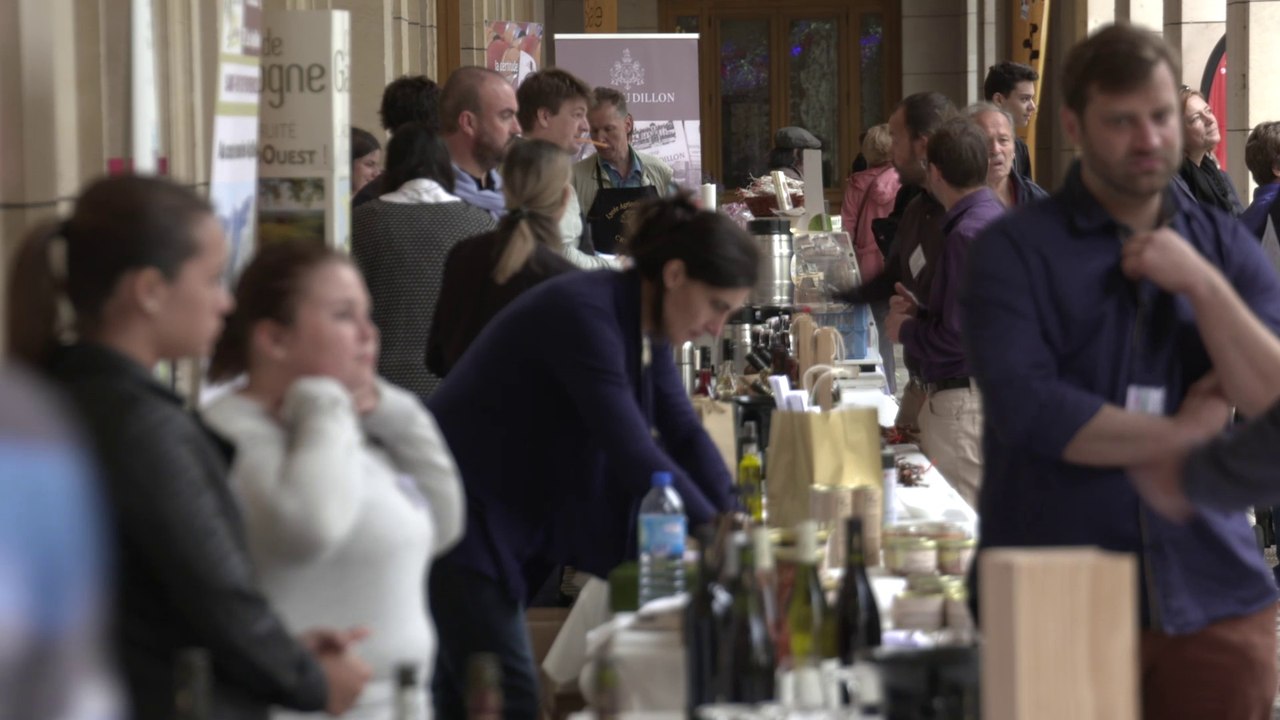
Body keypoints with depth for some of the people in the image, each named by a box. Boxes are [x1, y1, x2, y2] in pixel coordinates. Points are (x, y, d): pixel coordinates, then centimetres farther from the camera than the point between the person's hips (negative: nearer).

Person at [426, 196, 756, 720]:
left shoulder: (645, 326, 5)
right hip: (456, 516, -10)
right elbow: (634, 455, -30)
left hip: (511, 529, 10)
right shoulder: (585, 313, -25)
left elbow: (684, 434, 9)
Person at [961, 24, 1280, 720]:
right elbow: (1024, 408, -15)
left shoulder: (1224, 244, 12)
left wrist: (1199, 282, -14)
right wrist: (1180, 437, -9)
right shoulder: (1014, 250, 0)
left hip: (1215, 601, 3)